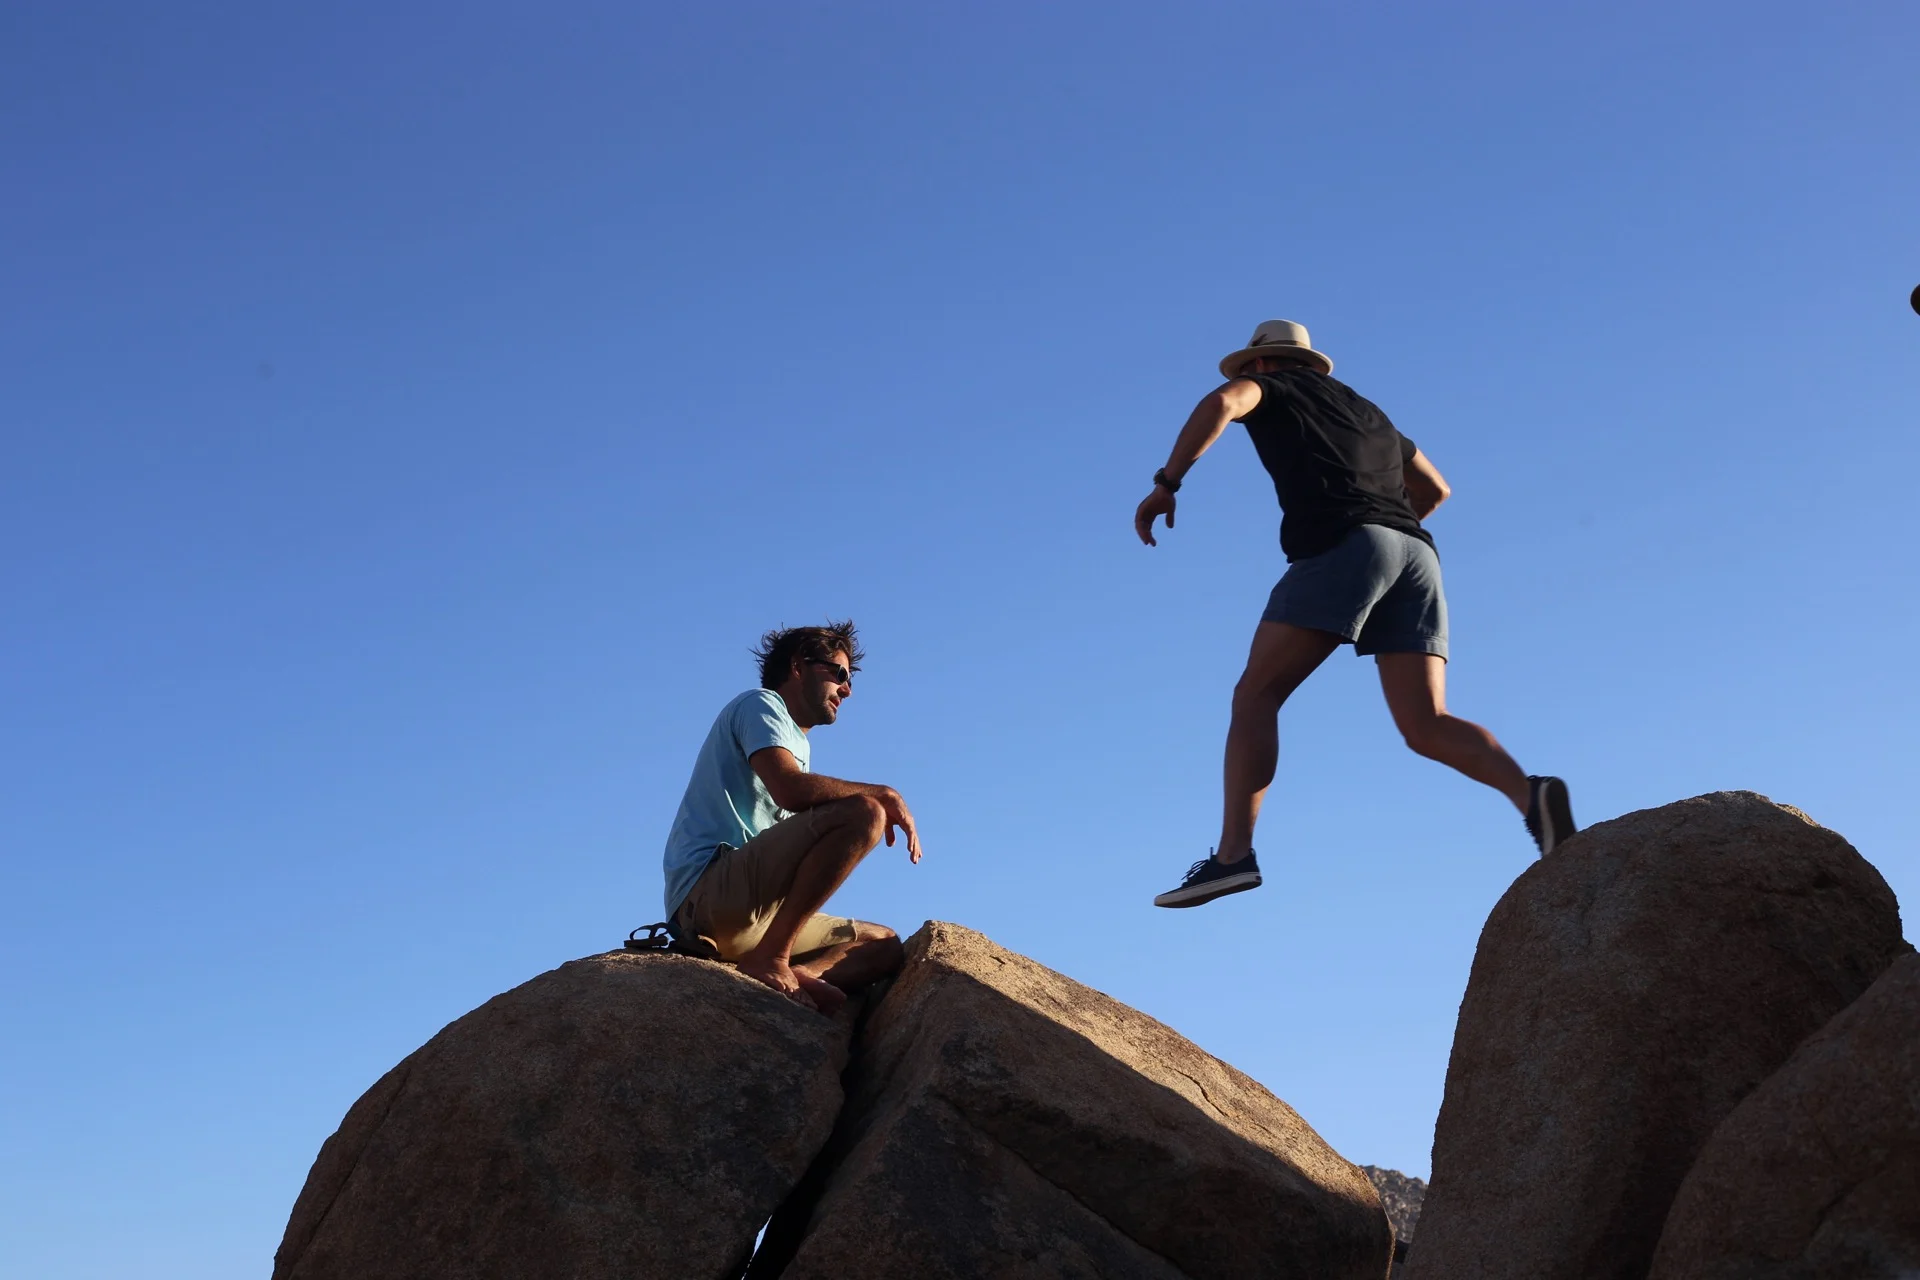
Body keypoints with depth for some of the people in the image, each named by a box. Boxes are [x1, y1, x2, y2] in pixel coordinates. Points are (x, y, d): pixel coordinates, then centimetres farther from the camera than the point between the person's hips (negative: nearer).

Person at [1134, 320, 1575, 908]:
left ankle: (1232, 854, -18)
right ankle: (1532, 796, -29)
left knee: (1256, 695, -4)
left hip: (1342, 548, -6)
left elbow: (1221, 402, -4)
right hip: (1416, 556, 6)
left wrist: (1166, 484, -3)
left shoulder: (1274, 388, 20)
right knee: (1426, 729, -3)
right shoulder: (1365, 410, 39)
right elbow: (1436, 488, 45)